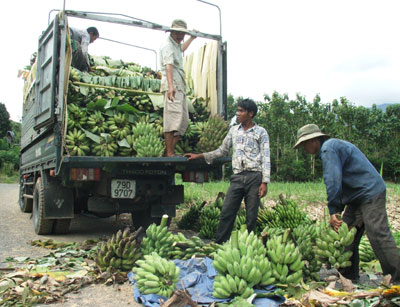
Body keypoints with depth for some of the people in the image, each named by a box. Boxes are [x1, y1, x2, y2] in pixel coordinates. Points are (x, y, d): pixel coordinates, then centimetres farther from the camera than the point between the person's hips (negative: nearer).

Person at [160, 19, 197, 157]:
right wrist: (171, 86, -35)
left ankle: (171, 150, 6)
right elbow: (168, 65, -22)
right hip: (172, 86, -10)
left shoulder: (176, 45, 25)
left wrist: (192, 38, 58)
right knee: (173, 117, -18)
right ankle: (169, 153, -19)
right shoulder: (167, 45, -5)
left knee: (184, 121, 6)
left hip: (180, 86, 10)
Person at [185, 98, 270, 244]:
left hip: (254, 177, -3)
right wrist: (198, 156, 15)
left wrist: (264, 182, -9)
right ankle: (219, 244, 2)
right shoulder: (234, 130, 16)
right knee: (226, 212, -3)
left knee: (251, 216, 1)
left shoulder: (261, 132, 3)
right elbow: (222, 150, 21)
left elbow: (265, 159, -1)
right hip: (237, 177, 4)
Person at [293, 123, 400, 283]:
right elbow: (339, 182, 20)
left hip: (370, 194, -11)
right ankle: (349, 277, 16)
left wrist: (333, 211, -15)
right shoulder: (332, 146, 20)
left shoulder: (329, 148, -13)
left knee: (379, 236, -12)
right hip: (358, 198, 11)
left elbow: (333, 182, -21)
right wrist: (336, 211, 11)